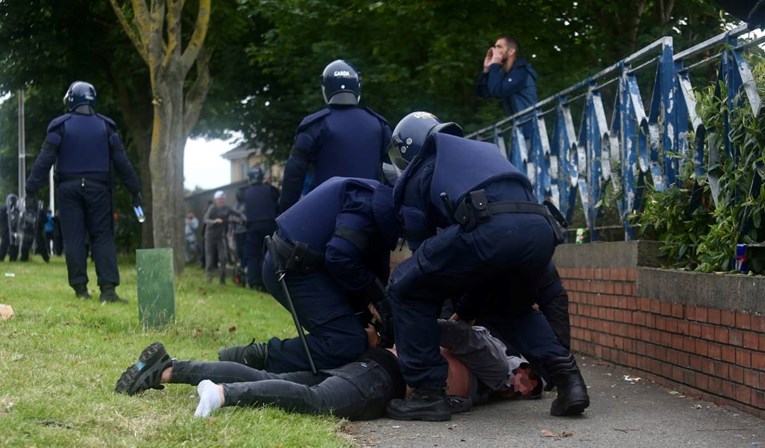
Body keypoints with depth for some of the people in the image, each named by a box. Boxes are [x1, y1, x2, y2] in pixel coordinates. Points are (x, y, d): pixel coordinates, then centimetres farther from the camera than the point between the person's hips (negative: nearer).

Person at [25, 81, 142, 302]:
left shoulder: (61, 125, 1)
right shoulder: (105, 126, 7)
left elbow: (45, 158, -5)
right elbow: (121, 161, 5)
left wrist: (32, 187, -5)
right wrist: (134, 190, 9)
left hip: (69, 188, -1)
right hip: (98, 188, 1)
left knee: (74, 239, 3)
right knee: (103, 237, 0)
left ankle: (80, 288, 1)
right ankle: (108, 288, -11)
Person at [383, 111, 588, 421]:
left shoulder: (417, 173, 23)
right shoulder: (482, 150, 42)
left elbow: (420, 242, 24)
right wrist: (468, 309, 49)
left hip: (489, 229, -6)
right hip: (540, 227, 7)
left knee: (406, 289, 15)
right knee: (512, 305, 36)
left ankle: (428, 394, 9)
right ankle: (567, 377, 18)